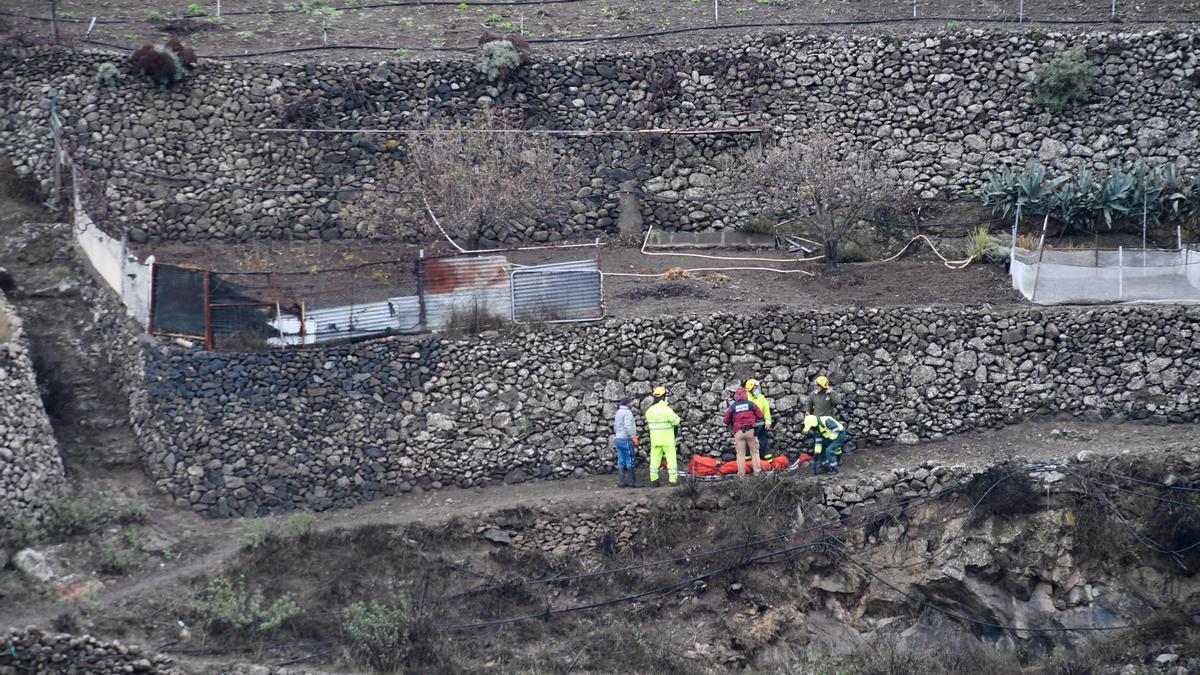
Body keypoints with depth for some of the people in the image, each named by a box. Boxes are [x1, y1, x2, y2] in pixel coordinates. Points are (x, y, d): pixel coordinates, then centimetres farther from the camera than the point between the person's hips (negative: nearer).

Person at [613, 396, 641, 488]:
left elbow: (615, 427, 21)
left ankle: (621, 481, 7)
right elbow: (628, 426, -25)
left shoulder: (618, 412, 16)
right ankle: (632, 481, -3)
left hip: (619, 439, 9)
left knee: (621, 462, 8)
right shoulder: (627, 412, -14)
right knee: (631, 462, -4)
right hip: (627, 440, -9)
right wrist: (634, 437, -21)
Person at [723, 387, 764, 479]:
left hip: (738, 432, 0)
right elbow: (760, 416, 5)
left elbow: (726, 421, 7)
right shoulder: (750, 404, 1)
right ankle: (757, 472, 8)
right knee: (754, 452, 10)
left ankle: (741, 475, 1)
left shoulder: (732, 407, 2)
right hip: (751, 431, 0)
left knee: (740, 454, 4)